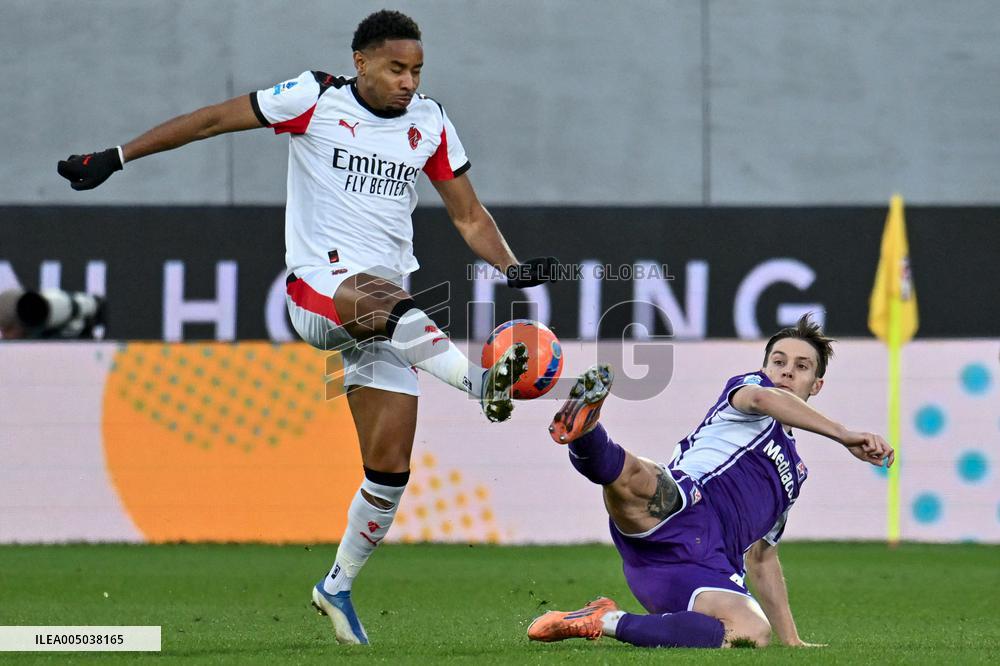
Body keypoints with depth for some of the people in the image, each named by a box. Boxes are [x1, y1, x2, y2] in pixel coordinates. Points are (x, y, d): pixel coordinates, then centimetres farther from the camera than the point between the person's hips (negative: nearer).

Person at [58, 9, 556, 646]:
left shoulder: (430, 124, 9)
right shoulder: (314, 99, -3)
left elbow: (469, 214, 14)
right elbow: (212, 120, 2)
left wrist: (512, 267, -5)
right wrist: (115, 158, 1)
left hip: (387, 298, 4)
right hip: (319, 284, -4)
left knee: (390, 468, -2)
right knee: (390, 302, -41)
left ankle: (338, 586, 16)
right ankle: (484, 382, -59)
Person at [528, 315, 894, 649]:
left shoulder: (795, 472, 39)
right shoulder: (745, 385, 20)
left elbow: (761, 559, 45)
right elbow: (760, 398, -9)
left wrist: (791, 640, 39)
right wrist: (844, 435, -13)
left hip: (708, 565, 5)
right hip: (675, 508, -5)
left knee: (754, 633, -28)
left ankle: (608, 622, -25)